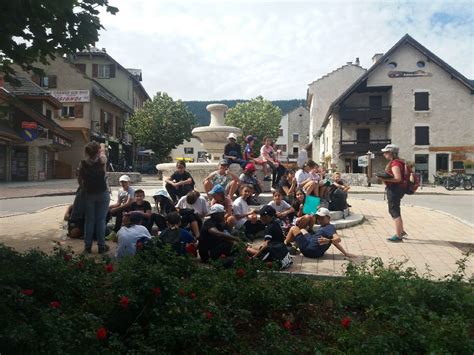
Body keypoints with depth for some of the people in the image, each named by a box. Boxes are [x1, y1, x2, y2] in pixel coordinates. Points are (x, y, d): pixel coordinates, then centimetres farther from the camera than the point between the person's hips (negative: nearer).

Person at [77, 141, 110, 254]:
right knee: (101, 220, 4)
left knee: (89, 220, 11)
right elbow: (102, 150, 13)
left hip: (88, 194, 2)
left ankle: (88, 246, 16)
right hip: (102, 194, -2)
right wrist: (102, 147, 33)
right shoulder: (102, 161, -9)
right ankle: (101, 246, 10)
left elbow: (79, 179, 3)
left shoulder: (83, 163, -4)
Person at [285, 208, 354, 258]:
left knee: (294, 228, 1)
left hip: (309, 250, -10)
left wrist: (328, 241, -51)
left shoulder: (330, 227, -17)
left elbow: (338, 239, -34)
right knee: (302, 230, 31)